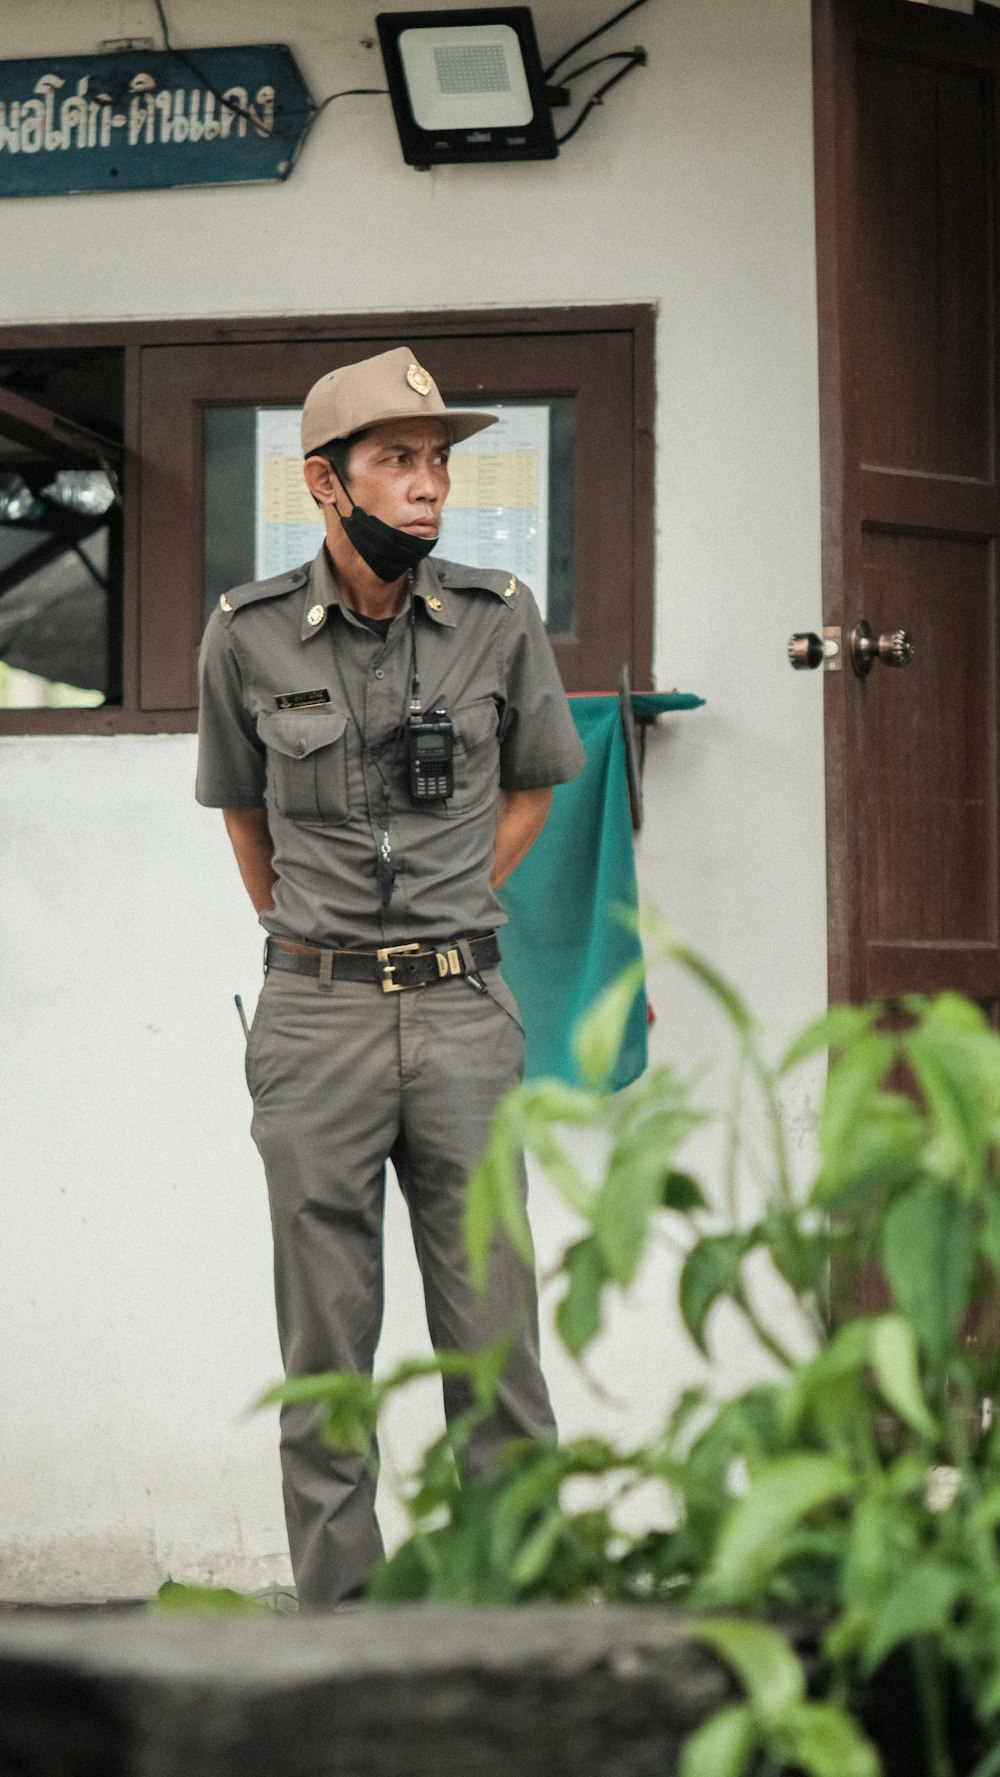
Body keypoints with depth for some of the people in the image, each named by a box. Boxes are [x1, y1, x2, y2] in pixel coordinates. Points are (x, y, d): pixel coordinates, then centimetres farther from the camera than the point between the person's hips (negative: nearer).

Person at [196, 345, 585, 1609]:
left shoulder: (499, 622, 1)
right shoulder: (248, 637, 0)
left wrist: (444, 912, 11)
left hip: (463, 1008, 0)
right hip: (314, 1021, 0)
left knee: (494, 1338, 0)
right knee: (325, 1353, 3)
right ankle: (337, 1616, 9)